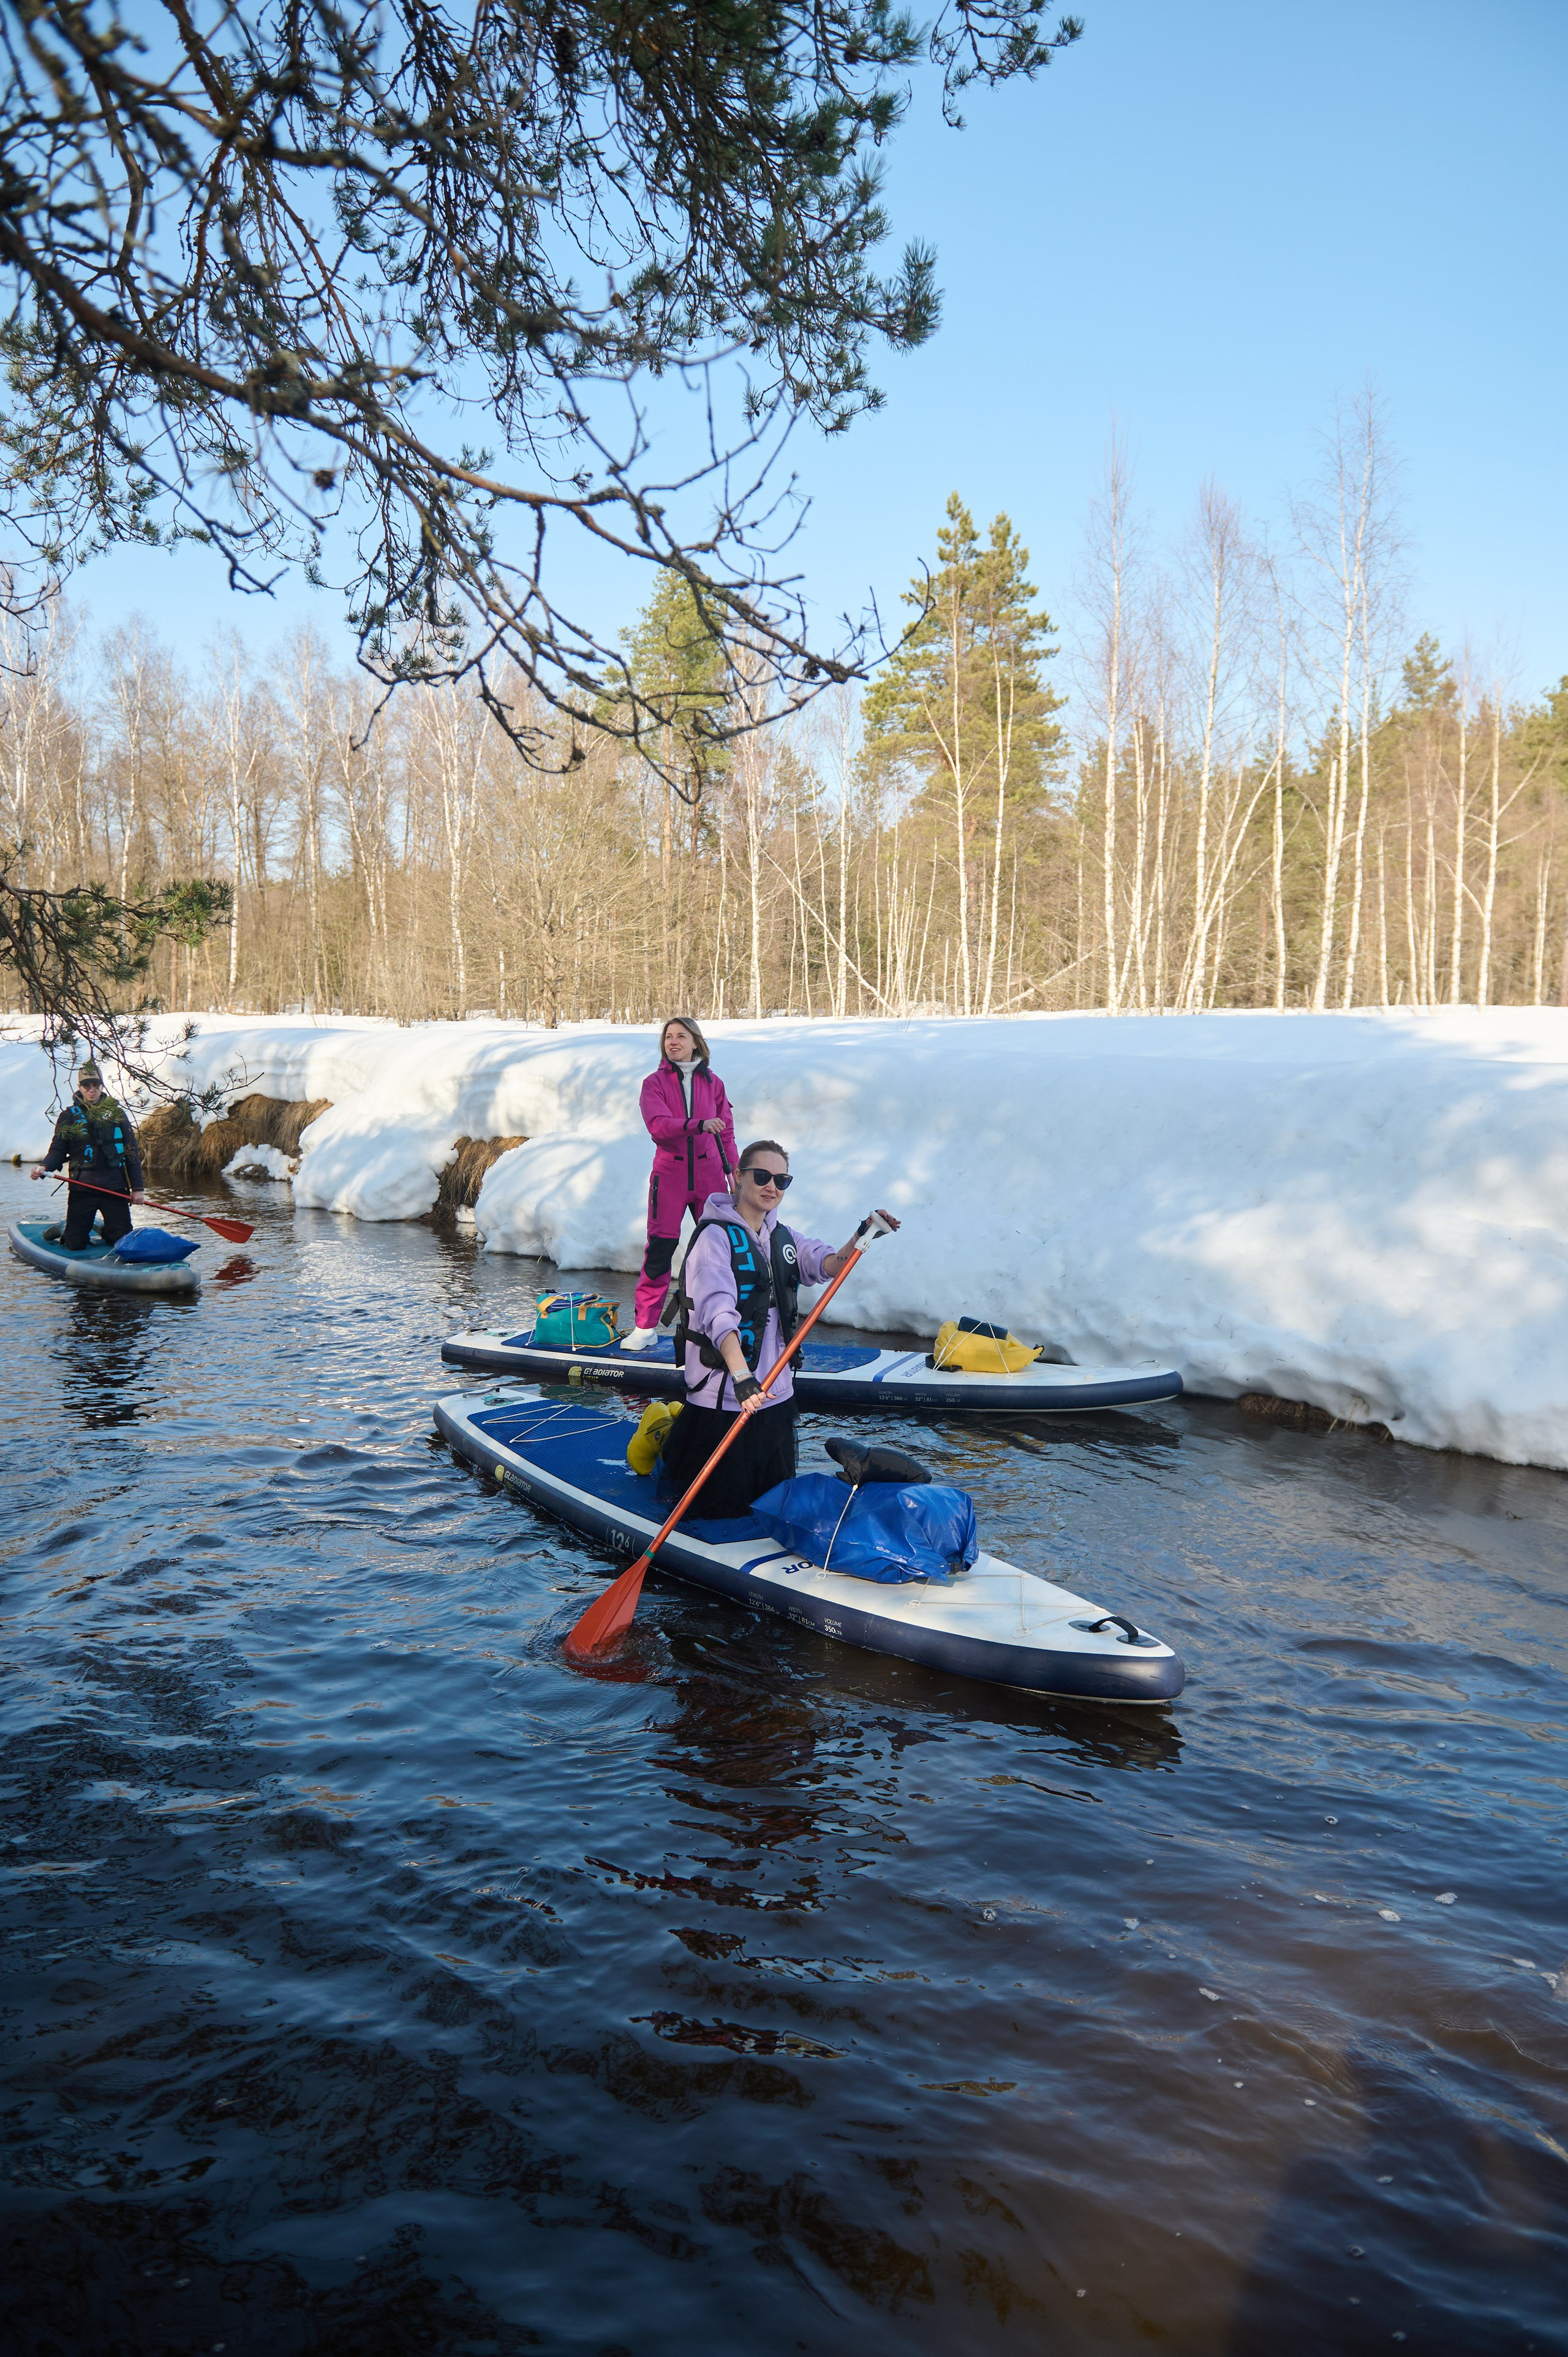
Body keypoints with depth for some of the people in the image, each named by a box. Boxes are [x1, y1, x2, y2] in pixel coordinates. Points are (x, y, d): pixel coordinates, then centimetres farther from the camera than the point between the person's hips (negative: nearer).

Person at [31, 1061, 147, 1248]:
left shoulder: (117, 1114, 10)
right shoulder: (69, 1116, 7)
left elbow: (132, 1153, 10)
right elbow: (58, 1150, 3)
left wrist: (137, 1188, 3)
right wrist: (44, 1167, -20)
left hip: (115, 1188, 1)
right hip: (82, 1188, -1)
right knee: (76, 1245, -3)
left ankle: (105, 1232, 31)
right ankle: (64, 1231, 32)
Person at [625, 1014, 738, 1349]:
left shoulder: (713, 1083, 9)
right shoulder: (655, 1083, 2)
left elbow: (726, 1133, 14)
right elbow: (658, 1126, -15)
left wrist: (734, 1173, 9)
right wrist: (699, 1125, -29)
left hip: (708, 1176, 2)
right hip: (670, 1175, -1)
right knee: (659, 1251, -4)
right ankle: (645, 1326, 4)